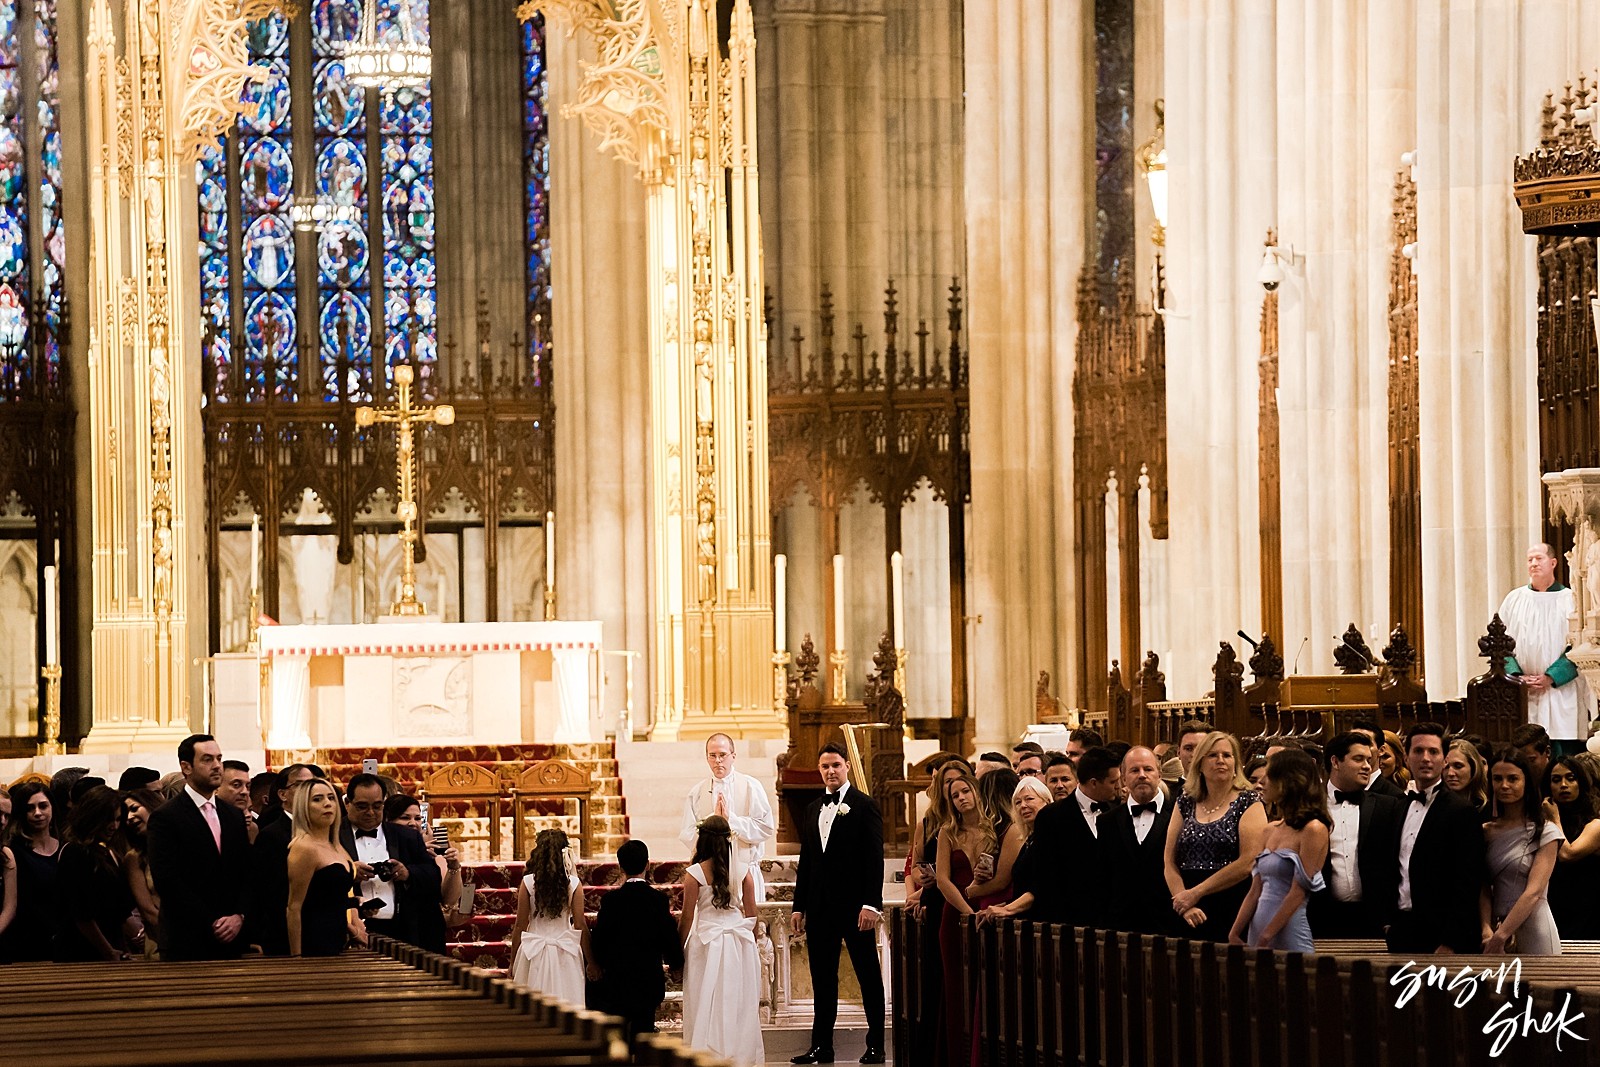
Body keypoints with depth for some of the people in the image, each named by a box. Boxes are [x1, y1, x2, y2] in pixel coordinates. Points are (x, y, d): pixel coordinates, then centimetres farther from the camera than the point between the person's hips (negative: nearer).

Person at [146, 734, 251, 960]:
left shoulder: (233, 816, 15)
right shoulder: (164, 818, -5)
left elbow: (247, 874, 13)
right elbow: (168, 882, -12)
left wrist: (239, 916, -5)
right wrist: (211, 924, -14)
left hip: (233, 940, 5)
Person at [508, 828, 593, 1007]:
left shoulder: (528, 883, -5)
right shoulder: (573, 884, -4)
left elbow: (520, 926, -1)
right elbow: (581, 925, -2)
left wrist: (513, 963, 7)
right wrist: (590, 962, 6)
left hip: (534, 952, 0)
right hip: (565, 954, 0)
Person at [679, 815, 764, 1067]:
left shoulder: (695, 873, -8)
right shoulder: (743, 872, 0)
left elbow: (687, 917, -5)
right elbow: (751, 914, 5)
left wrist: (678, 950, 4)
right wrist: (750, 942, 19)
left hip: (707, 942, -3)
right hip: (740, 943, 3)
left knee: (708, 1003, 3)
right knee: (739, 1001, 9)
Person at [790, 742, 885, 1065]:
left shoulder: (864, 806, -3)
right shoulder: (812, 811, 15)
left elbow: (874, 858, -9)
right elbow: (805, 862, 17)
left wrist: (871, 904, -16)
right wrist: (799, 906, 11)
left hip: (854, 906, -6)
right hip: (820, 907, 6)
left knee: (868, 976, 1)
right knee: (822, 979, 8)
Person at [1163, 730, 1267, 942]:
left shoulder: (1248, 803, 2)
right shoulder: (1186, 803, 13)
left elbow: (1249, 862, -10)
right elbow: (1169, 863, 8)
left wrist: (1196, 893, -10)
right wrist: (1185, 904, -9)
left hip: (1234, 914, -3)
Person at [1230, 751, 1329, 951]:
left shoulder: (1313, 830, -9)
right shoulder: (1271, 830, 14)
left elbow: (1298, 893, -13)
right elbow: (1256, 891, 12)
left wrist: (1264, 939, -15)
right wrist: (1234, 935, 2)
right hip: (1258, 925, 7)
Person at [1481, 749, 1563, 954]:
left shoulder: (1546, 832, -4)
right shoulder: (1487, 832, 9)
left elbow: (1534, 892, -13)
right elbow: (1484, 889, 4)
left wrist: (1500, 937, -19)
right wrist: (1486, 929, -15)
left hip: (1533, 930, -4)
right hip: (1496, 931, 4)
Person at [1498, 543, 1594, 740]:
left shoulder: (1569, 600, 3)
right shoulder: (1514, 599, 10)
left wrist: (1550, 677, -12)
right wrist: (1517, 676, -8)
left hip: (1561, 691, -2)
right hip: (1521, 694, 2)